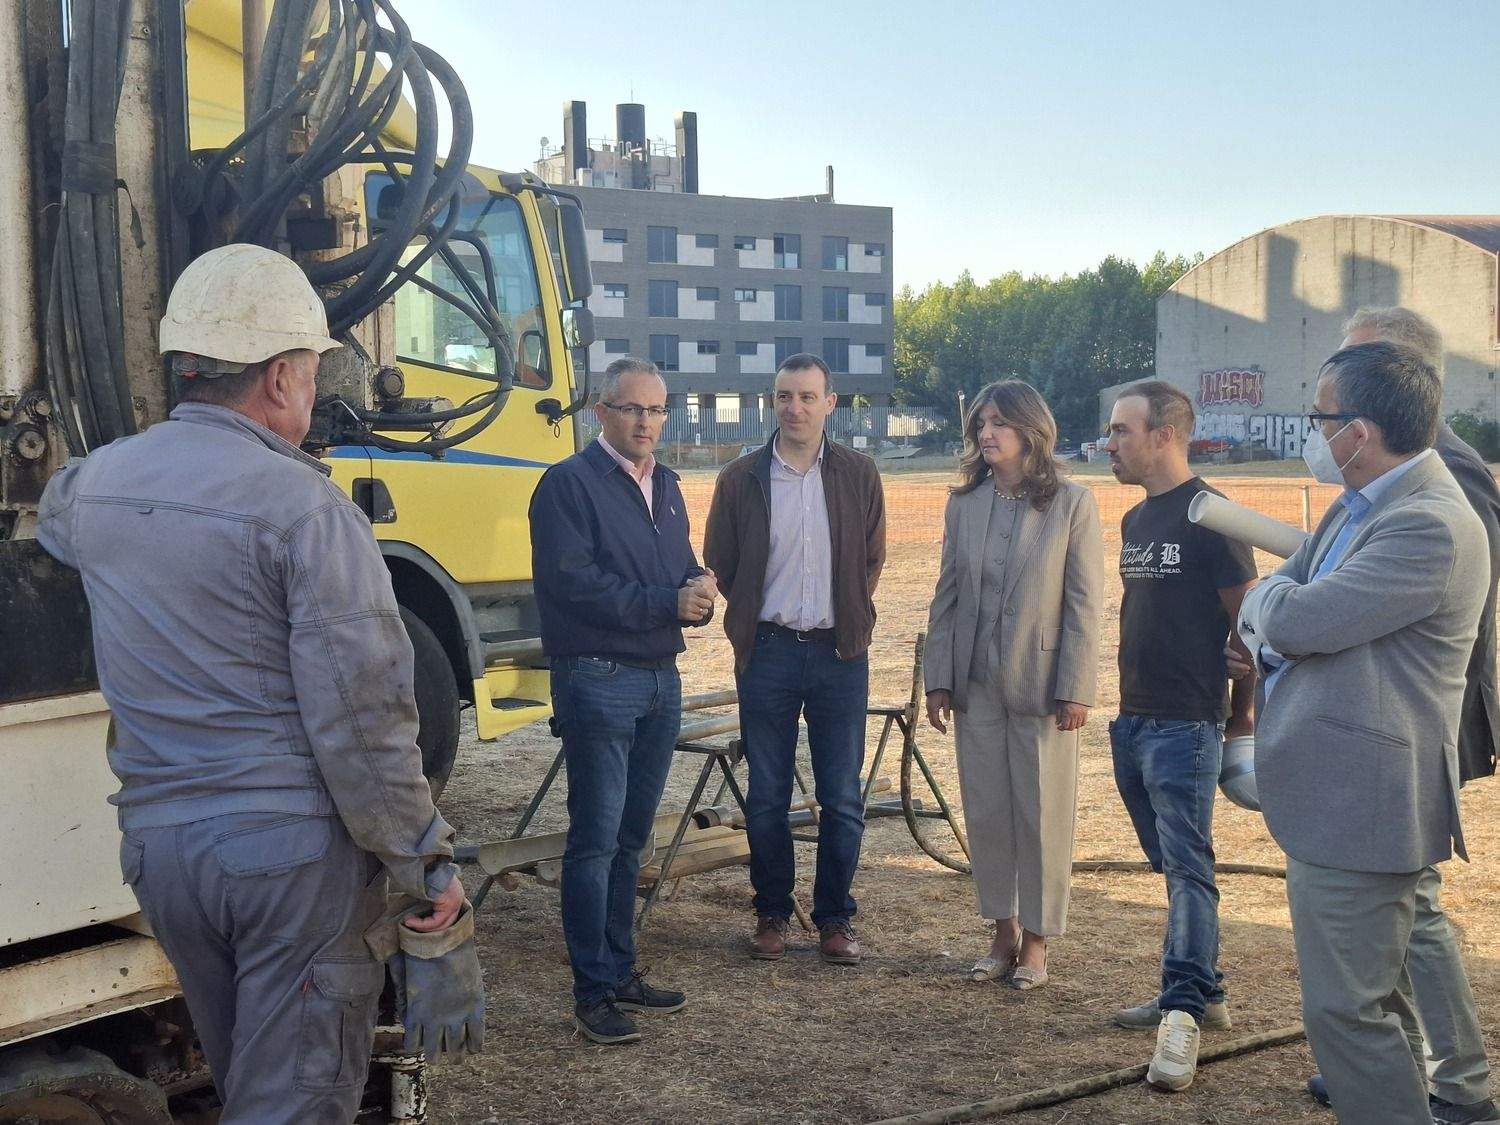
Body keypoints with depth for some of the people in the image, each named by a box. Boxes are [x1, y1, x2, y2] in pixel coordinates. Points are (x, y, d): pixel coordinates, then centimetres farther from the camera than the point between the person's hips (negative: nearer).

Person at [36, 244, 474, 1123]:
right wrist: (427, 863, -10)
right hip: (295, 849, -7)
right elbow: (360, 712, -18)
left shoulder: (98, 481, 5)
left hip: (155, 842, 7)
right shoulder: (302, 505, -16)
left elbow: (57, 515, 34)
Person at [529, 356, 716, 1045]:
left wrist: (701, 589, -7)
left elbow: (686, 570, 18)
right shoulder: (569, 484, -8)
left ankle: (620, 972, 23)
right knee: (595, 840, -5)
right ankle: (593, 993, 1)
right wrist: (669, 602, -16)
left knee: (630, 838, 14)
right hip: (597, 682, -7)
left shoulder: (666, 487, 17)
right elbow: (572, 582, -18)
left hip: (661, 679, 8)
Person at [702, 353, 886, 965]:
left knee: (842, 799, 4)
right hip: (767, 651, 0)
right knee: (766, 798, 7)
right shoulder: (741, 478, 0)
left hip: (839, 651, 0)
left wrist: (849, 618, 11)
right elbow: (718, 561, 11)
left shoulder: (858, 474, 2)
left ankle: (835, 918, 16)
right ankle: (771, 914, 20)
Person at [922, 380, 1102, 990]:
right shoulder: (964, 505, 7)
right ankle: (1004, 932, 23)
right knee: (985, 813, 9)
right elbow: (946, 598, 9)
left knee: (1043, 816, 4)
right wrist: (939, 679, 4)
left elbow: (1085, 603, -7)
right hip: (977, 684, 4)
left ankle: (1036, 940, 17)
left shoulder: (1072, 503, -5)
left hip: (1042, 683, -4)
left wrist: (1075, 689, -11)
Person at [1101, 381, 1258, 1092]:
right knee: (1172, 865, 14)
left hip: (1185, 726, -9)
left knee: (1186, 867, -10)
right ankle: (1202, 993, 23)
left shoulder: (1209, 517, -11)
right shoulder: (1135, 520, 14)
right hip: (1131, 721, 9)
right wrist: (1132, 700, 15)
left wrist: (1242, 711, -5)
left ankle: (1184, 1013, -12)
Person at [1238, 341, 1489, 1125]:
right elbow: (1263, 611, 13)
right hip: (1333, 795, 10)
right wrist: (1278, 610, -10)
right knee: (1366, 995, 22)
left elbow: (1293, 620, -26)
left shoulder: (1429, 527, -22)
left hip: (1362, 806, -10)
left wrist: (1271, 603, -4)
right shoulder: (1358, 506, 11)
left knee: (1344, 1008, -4)